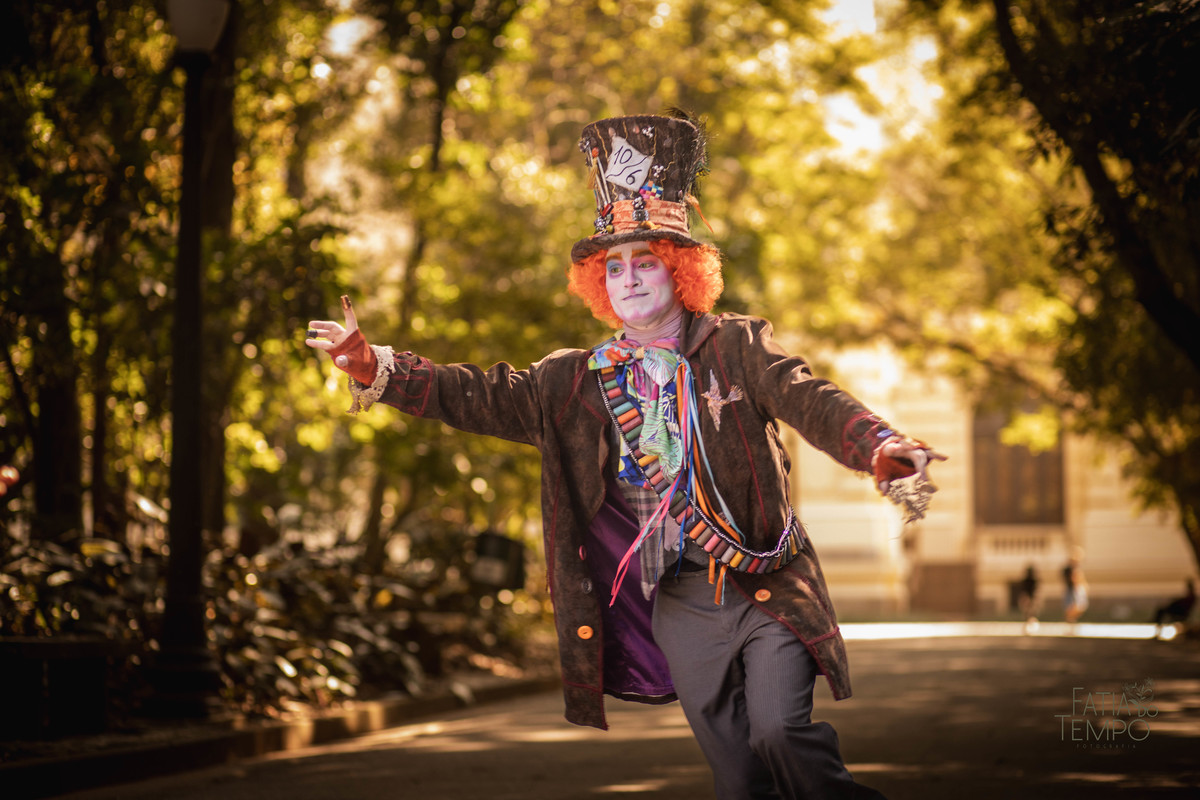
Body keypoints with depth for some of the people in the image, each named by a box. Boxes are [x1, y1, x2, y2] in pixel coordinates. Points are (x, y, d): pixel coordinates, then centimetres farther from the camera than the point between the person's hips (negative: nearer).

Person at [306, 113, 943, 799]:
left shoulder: (738, 345, 1)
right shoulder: (575, 382, 10)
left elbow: (812, 400, -13)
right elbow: (480, 397, 5)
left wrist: (880, 449, -33)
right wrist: (375, 369, -8)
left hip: (769, 588, -2)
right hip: (680, 606, 3)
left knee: (780, 733, -22)